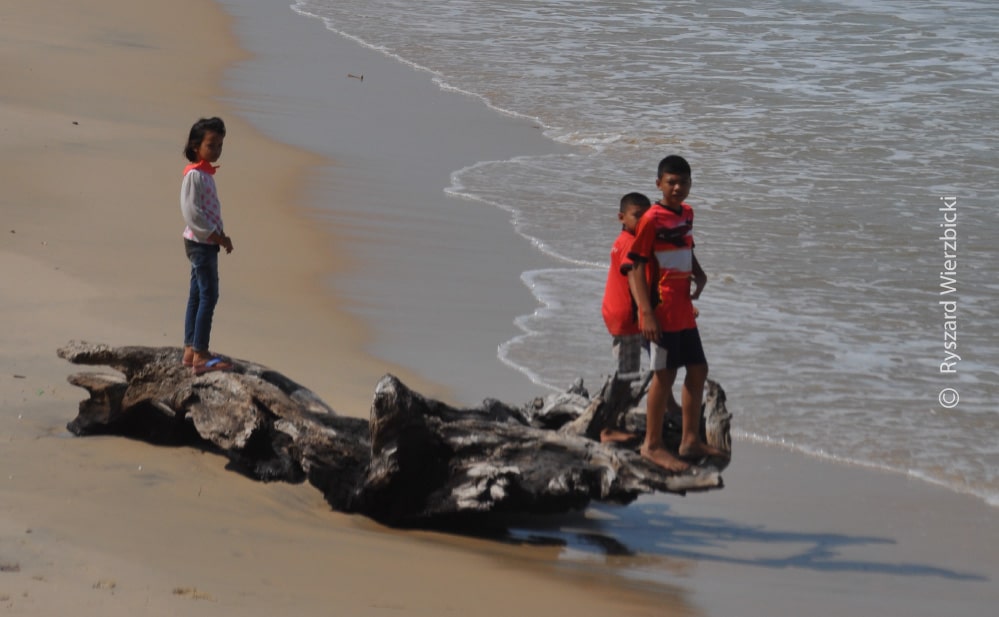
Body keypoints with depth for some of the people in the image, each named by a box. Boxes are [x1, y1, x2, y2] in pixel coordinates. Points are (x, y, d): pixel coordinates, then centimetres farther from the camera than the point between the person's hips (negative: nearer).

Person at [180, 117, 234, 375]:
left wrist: (221, 234, 7)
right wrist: (218, 236, -19)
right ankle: (200, 356, -9)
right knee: (208, 295, -10)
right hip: (199, 243, -10)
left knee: (197, 296, 13)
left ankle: (190, 350, 19)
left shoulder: (206, 173, 13)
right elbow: (191, 211, -23)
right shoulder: (194, 175, -17)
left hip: (206, 241, 10)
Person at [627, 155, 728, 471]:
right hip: (662, 313, -8)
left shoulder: (687, 213, 9)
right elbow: (636, 267, -16)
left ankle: (690, 440, 23)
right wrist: (647, 313, -22)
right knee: (664, 375, -2)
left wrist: (699, 273, 5)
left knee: (698, 370, 13)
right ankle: (652, 445, 9)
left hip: (684, 311, 8)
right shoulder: (652, 219, -14)